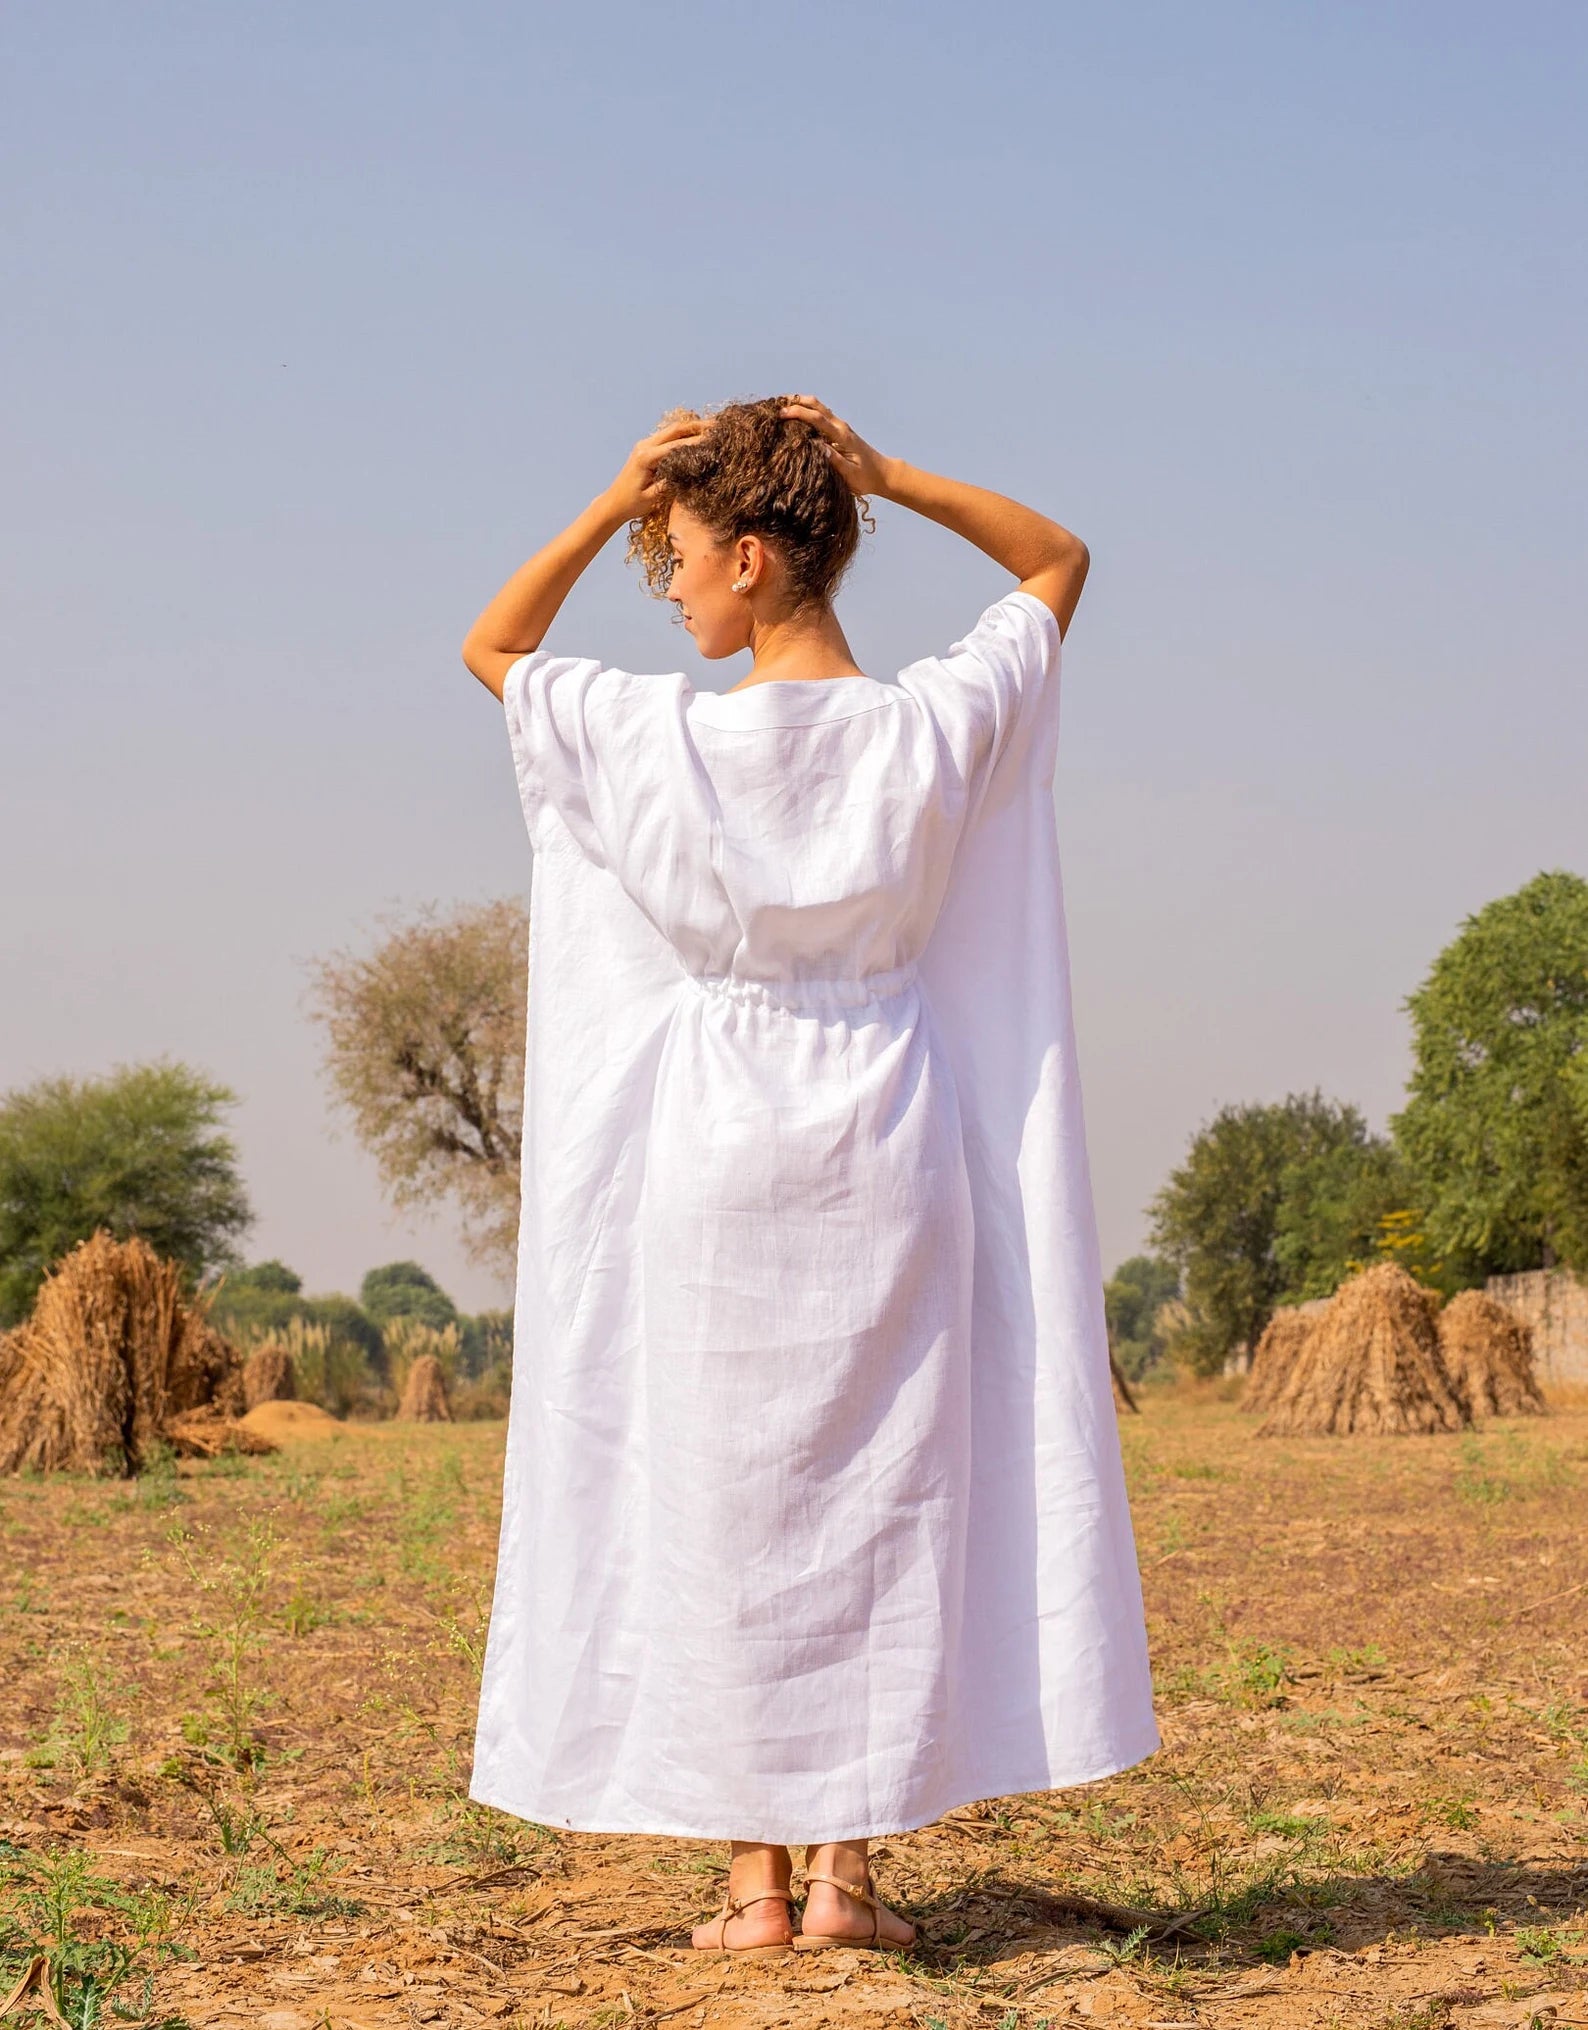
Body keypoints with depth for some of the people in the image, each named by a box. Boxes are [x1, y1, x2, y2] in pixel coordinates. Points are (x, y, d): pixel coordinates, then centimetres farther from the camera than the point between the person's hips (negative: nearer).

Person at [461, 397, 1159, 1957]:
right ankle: (846, 1865, 11)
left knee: (721, 1501, 7)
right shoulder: (937, 730, -5)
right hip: (890, 1140, 2)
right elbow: (1058, 562, 14)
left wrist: (615, 497, 1)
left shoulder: (658, 738, -10)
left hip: (712, 1141, -2)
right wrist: (886, 476, 2)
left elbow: (491, 646, 10)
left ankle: (755, 1880, 11)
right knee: (878, 1498, 9)